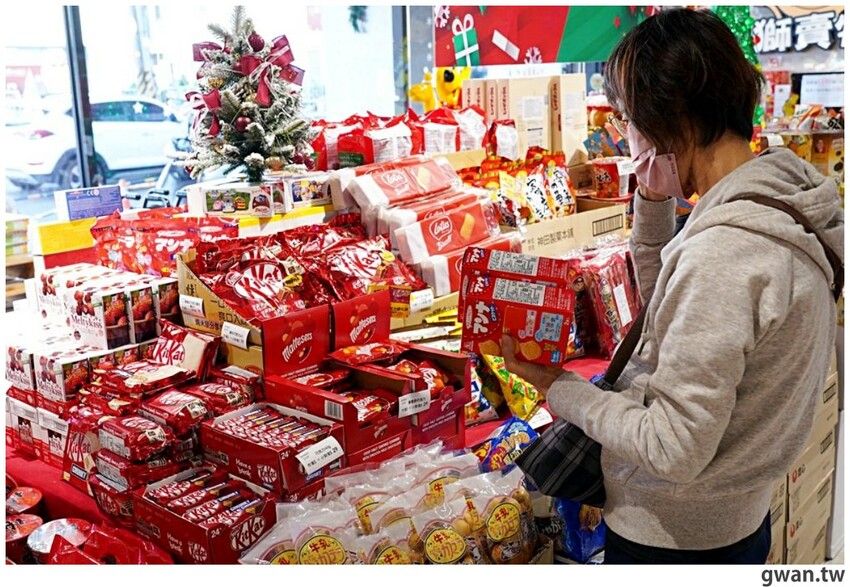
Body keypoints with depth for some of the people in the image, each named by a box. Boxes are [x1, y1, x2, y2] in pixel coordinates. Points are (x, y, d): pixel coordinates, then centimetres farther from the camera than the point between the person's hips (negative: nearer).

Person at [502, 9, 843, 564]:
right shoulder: (788, 197, -1)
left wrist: (559, 388, -15)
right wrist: (654, 206, -3)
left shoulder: (723, 248, -31)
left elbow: (674, 450, -27)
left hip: (674, 537, -8)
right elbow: (667, 306, 11)